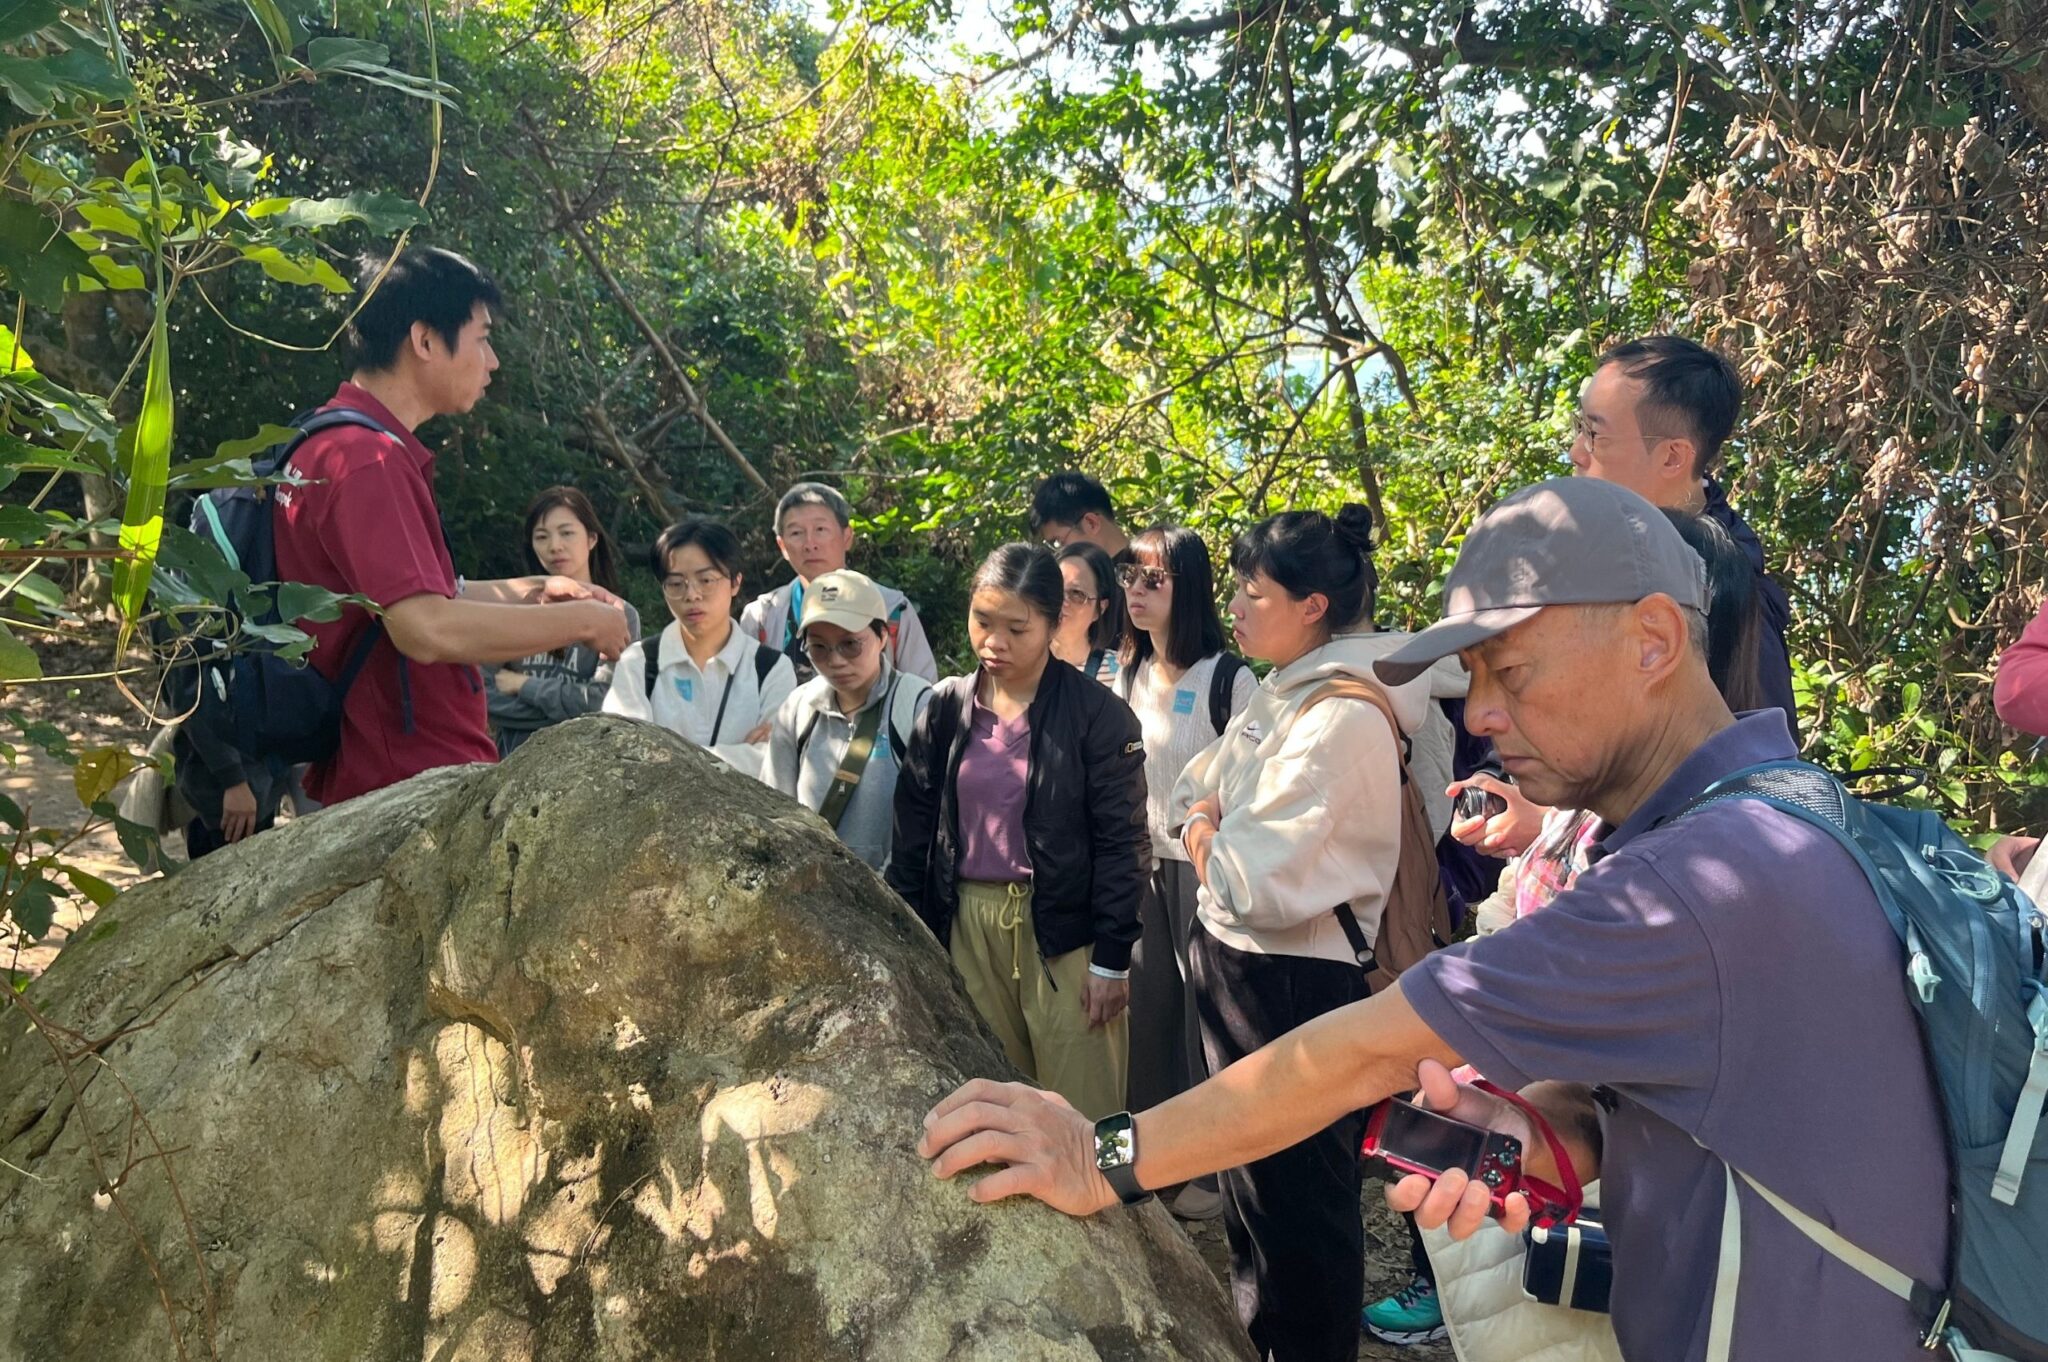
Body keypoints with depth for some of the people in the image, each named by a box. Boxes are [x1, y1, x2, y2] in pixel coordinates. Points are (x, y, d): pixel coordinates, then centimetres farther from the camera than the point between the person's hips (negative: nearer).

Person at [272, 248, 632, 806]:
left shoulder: (336, 445, 14)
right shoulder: (368, 460, -18)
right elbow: (427, 628, -28)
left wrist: (533, 591, 14)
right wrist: (580, 620, -17)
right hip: (414, 788, -10)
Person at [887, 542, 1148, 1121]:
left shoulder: (1097, 713, -7)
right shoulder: (947, 706, 6)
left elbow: (1122, 841, -7)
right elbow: (914, 824, 9)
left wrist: (1112, 958, -9)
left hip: (1063, 928, -4)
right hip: (966, 923, 4)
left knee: (1080, 1108, 1)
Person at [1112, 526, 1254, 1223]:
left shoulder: (1228, 679, -10)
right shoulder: (1128, 677, 10)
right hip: (1140, 865, 6)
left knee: (1207, 1011, 1)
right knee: (1147, 1013, 10)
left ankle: (1213, 1170, 16)